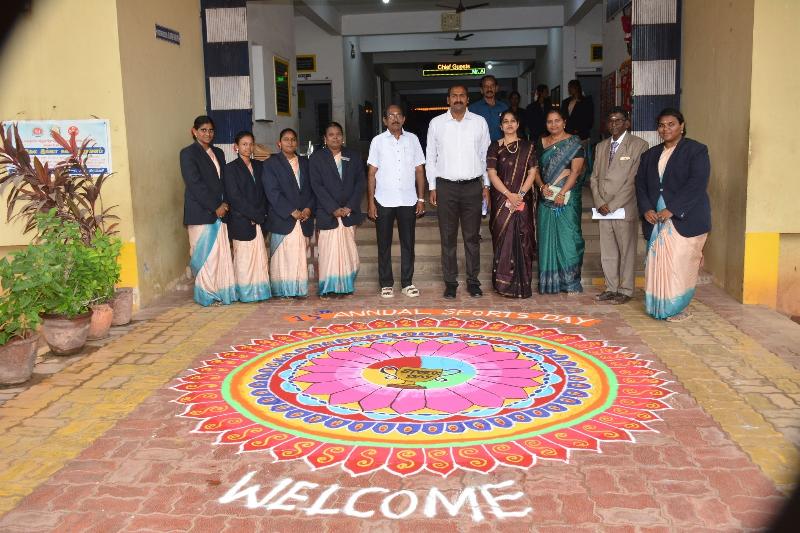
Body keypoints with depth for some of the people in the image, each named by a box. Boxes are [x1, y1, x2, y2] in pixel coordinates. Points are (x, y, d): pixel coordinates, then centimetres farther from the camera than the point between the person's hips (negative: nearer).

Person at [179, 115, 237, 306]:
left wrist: (225, 204, 0)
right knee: (206, 254, -3)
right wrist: (215, 207, -12)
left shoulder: (218, 153, 17)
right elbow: (194, 184, -11)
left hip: (219, 212, 6)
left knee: (221, 253, 4)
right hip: (200, 213, -6)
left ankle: (221, 292, 10)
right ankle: (207, 295, 5)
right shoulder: (188, 153, -3)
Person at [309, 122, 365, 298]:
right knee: (329, 252, -4)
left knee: (348, 252, 3)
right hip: (327, 214, -2)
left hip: (349, 213, 3)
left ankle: (346, 286, 11)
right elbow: (317, 186, -5)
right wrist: (334, 209, -13)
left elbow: (360, 182, 5)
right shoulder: (316, 158, 2)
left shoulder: (354, 156, 10)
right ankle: (328, 288, 2)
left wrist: (350, 207, -8)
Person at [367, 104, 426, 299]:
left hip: (408, 201, 1)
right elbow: (371, 173, 2)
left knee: (408, 243, 6)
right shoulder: (378, 141, 2)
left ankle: (407, 283, 16)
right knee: (384, 244, 5)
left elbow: (419, 170, 7)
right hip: (384, 202, -1)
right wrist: (371, 202, -4)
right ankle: (386, 284, 14)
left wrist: (421, 199, 2)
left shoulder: (412, 139, 6)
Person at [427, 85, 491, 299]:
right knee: (448, 237, 4)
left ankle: (473, 281, 16)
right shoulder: (436, 123, 4)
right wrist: (432, 187, 3)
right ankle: (450, 282, 13)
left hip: (472, 186, 0)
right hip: (446, 186, 0)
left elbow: (485, 155, 9)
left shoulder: (480, 122, 5)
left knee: (472, 237, 6)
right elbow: (430, 157, 7)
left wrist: (486, 185, 6)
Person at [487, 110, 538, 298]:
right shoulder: (495, 147, 5)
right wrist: (509, 195, -13)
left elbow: (532, 173, 2)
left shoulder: (527, 146, 8)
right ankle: (504, 283, 6)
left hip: (523, 200, 1)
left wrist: (520, 194, -11)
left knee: (522, 239, -1)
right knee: (503, 239, -1)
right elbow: (492, 174, -3)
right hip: (501, 201, -1)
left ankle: (522, 284, 5)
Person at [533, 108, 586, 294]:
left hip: (568, 197, -4)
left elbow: (576, 171, -9)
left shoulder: (574, 143, 0)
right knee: (547, 237, 4)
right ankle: (549, 282, 11)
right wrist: (542, 186, -10)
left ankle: (571, 282, 3)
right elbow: (535, 169, 9)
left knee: (568, 236, -4)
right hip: (546, 196, 4)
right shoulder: (541, 143, 12)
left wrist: (562, 193, -18)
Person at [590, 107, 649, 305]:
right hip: (604, 208, 5)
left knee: (626, 251, 2)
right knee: (607, 252, 9)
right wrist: (600, 202, -2)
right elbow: (594, 177, 14)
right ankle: (611, 288, 19)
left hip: (624, 208, -5)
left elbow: (635, 179, -10)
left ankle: (625, 290, 11)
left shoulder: (639, 145, -3)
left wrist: (613, 204, -13)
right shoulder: (601, 146, 16)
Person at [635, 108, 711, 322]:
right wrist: (646, 209, -6)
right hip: (656, 219, 5)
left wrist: (672, 210, -19)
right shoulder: (650, 154, 16)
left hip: (684, 219, -5)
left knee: (679, 263, -4)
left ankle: (679, 308, 10)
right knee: (657, 263, 3)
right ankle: (660, 307, 13)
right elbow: (640, 184, 12)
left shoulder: (696, 150, -2)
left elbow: (697, 184, -13)